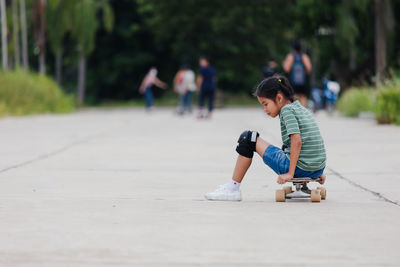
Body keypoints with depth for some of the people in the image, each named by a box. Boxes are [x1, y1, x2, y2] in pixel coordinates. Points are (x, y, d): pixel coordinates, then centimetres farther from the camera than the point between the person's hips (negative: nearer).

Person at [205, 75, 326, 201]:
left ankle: (232, 188, 0)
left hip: (299, 169, -9)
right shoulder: (302, 109, 19)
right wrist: (319, 173, 26)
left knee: (248, 138, -1)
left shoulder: (287, 110, -8)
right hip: (317, 170, 9)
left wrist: (290, 173, -19)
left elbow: (297, 142, -19)